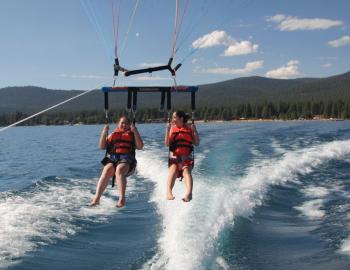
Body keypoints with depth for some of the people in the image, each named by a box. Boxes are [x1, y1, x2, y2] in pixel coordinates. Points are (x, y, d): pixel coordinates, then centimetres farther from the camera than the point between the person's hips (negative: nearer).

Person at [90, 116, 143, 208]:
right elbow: (102, 146, 15)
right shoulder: (113, 134, 25)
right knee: (106, 171, -29)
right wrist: (104, 132, 5)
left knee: (119, 170, -35)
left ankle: (122, 198, -42)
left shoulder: (132, 134, 21)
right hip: (112, 158, 2)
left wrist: (135, 132, -3)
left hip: (126, 159, -2)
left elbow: (140, 147, 3)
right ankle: (96, 198, -37)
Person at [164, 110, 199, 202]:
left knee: (186, 170, -27)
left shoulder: (189, 128, 8)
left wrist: (194, 130, -8)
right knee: (173, 170, -27)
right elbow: (167, 144, 3)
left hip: (187, 157, -1)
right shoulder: (172, 128, 11)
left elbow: (196, 143, 4)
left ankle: (189, 193, -48)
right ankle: (169, 192, -44)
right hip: (174, 156, 1)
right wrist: (167, 130, -6)